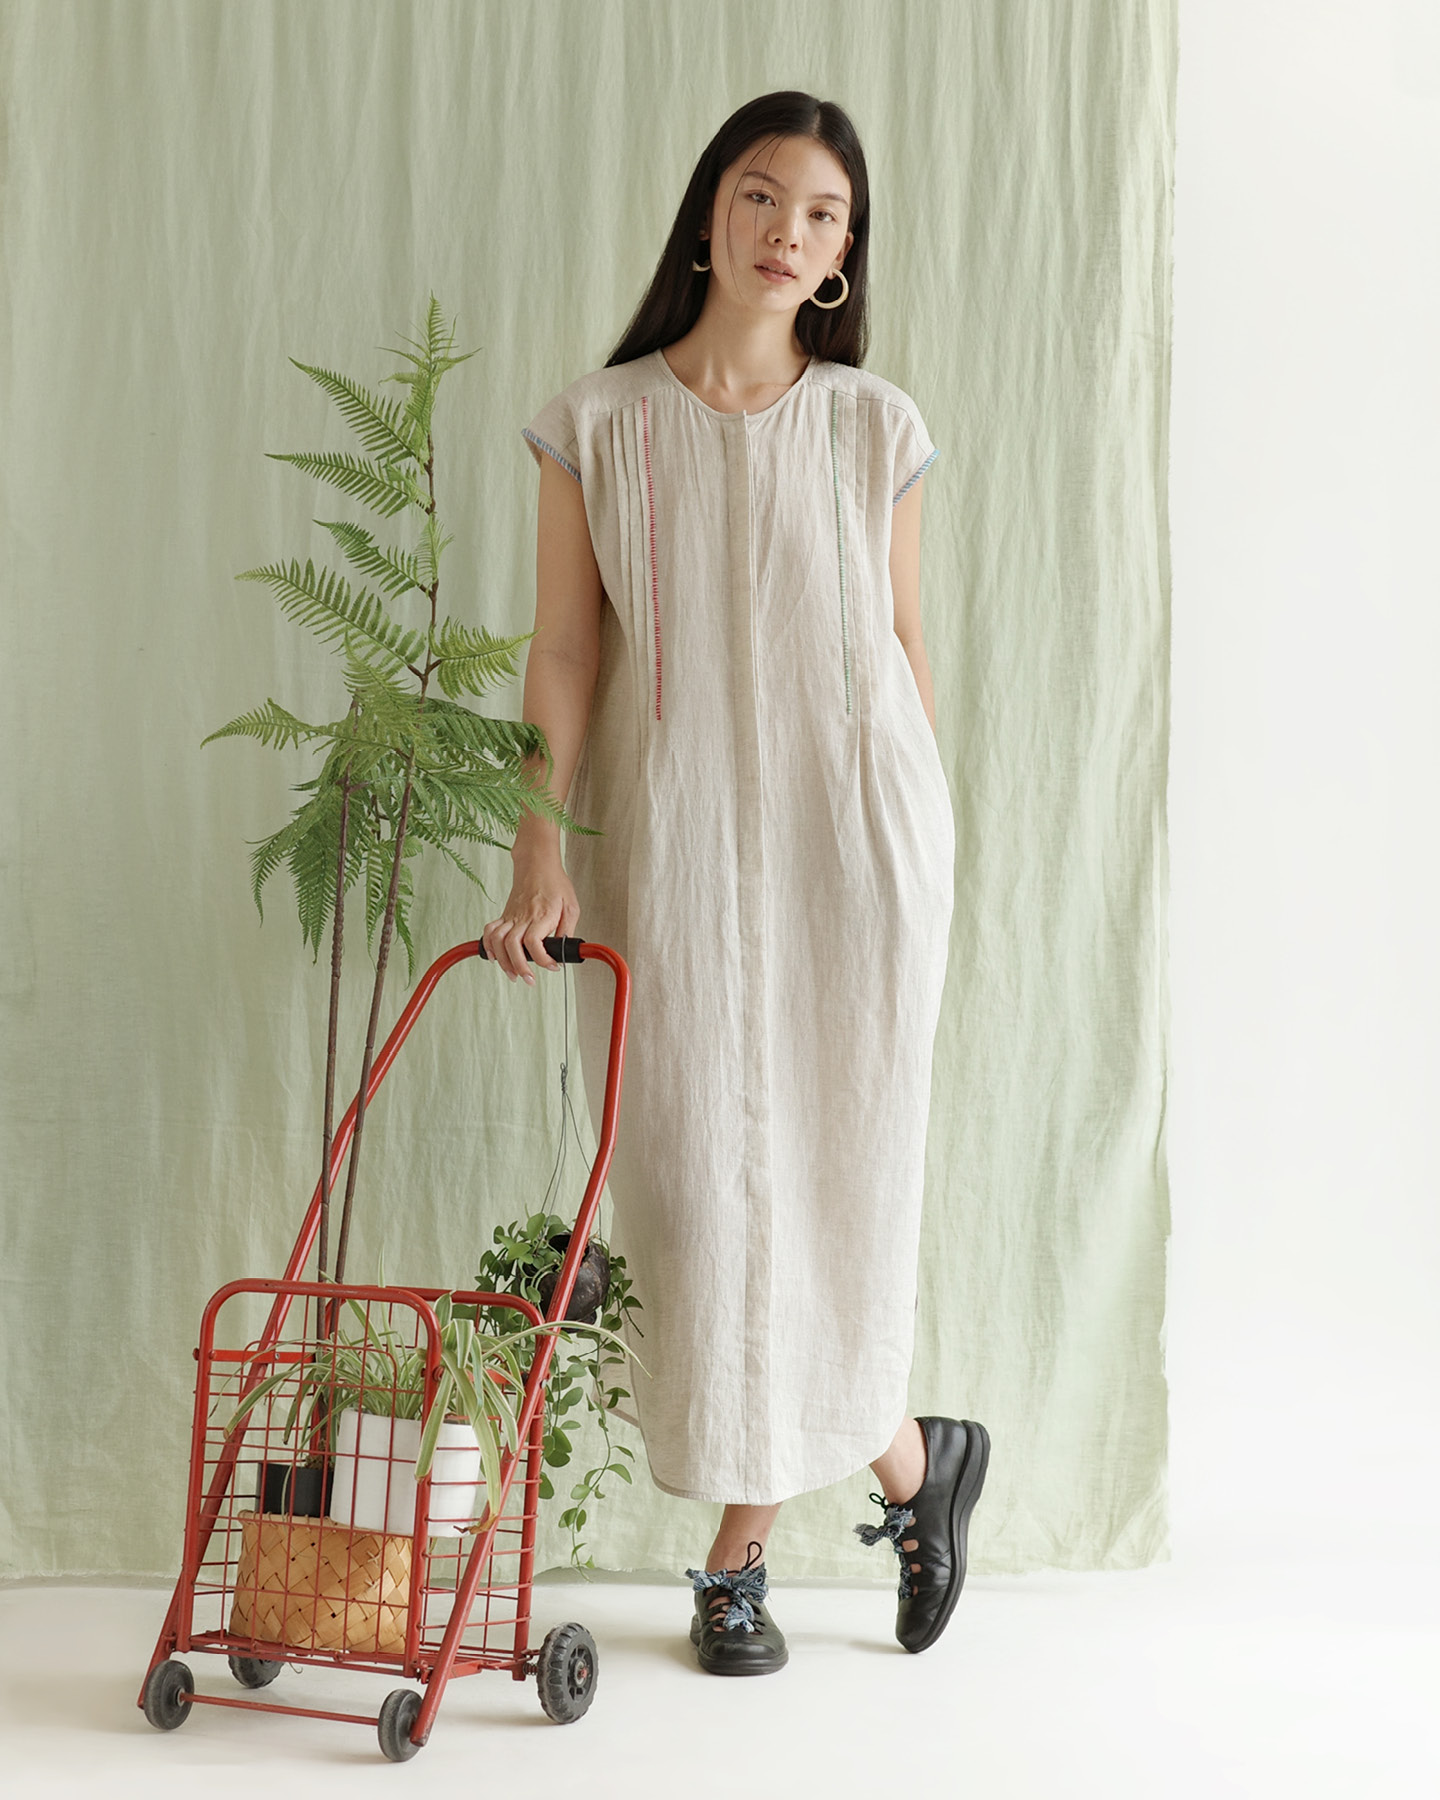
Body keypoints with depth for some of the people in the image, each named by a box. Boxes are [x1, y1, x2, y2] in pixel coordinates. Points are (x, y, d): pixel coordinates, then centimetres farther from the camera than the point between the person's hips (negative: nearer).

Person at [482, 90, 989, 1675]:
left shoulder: (873, 425, 5)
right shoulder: (598, 423, 3)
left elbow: (904, 647, 9)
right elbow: (565, 655, 1)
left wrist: (922, 848, 9)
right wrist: (541, 859, -6)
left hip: (850, 829, 0)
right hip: (672, 836, 1)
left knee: (815, 1168, 1)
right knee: (697, 1175, 1)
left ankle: (739, 1558, 18)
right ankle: (908, 1458, 21)